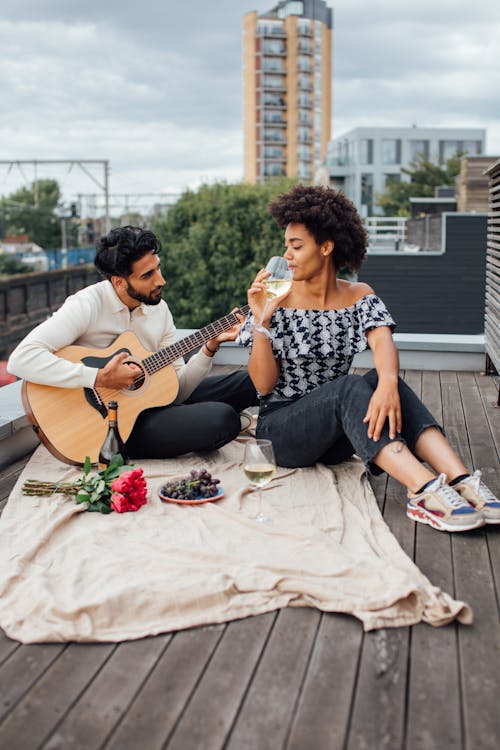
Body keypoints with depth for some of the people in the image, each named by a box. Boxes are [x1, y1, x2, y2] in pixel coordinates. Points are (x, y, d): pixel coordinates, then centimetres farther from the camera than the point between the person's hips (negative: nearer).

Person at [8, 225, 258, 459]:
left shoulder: (159, 309, 3)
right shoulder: (87, 305, -18)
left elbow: (176, 389, 3)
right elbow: (21, 359, -30)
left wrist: (210, 347, -11)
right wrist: (100, 378, -31)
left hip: (151, 400, 7)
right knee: (222, 419, -26)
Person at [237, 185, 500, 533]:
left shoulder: (358, 295, 3)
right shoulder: (278, 301, -5)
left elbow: (383, 341, -18)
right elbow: (264, 384, -9)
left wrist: (388, 381, -40)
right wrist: (261, 321, -21)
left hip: (335, 435, 3)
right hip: (281, 431, -3)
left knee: (377, 380, -27)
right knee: (349, 387, -31)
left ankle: (460, 479, -39)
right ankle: (425, 491, -47)